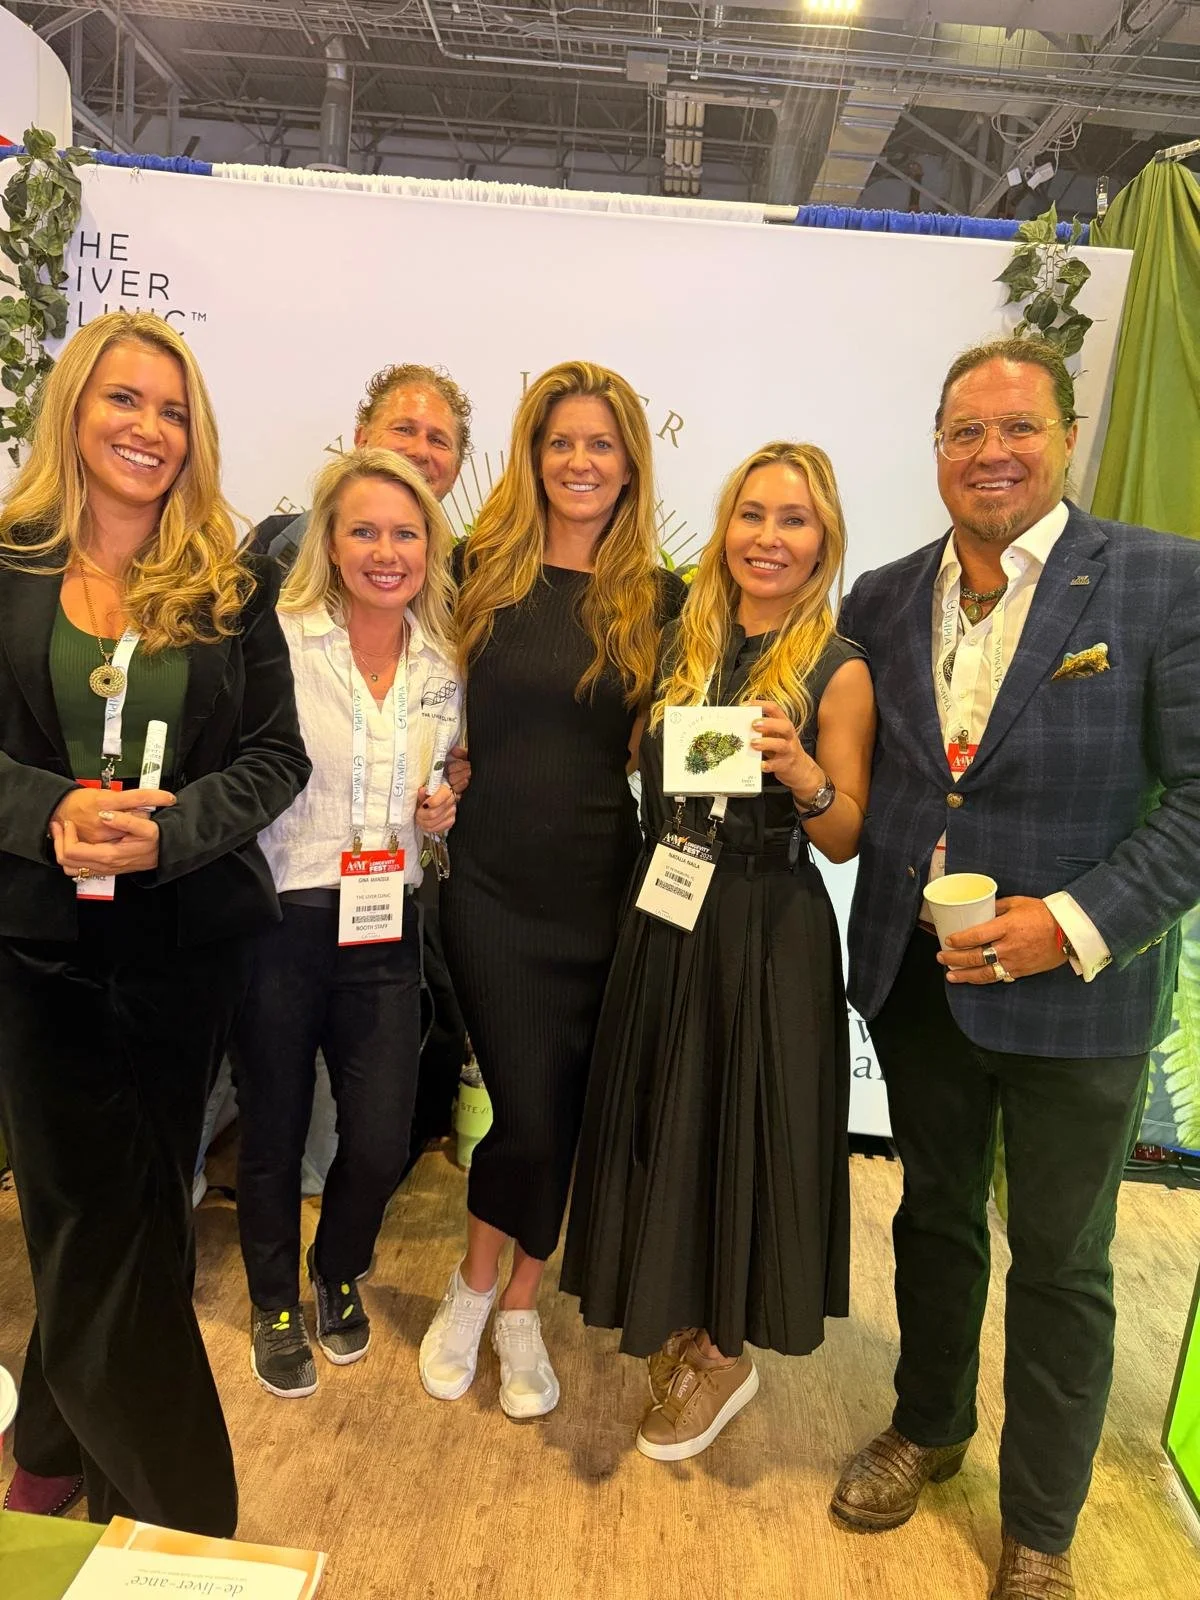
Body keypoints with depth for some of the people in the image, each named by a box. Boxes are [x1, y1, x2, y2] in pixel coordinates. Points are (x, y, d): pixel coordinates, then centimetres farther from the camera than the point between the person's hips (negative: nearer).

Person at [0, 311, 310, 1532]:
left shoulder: (231, 584, 3)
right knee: (99, 1220, 5)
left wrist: (166, 831, -17)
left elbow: (277, 754, -2)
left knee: (116, 1218, 13)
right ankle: (174, 1503, 27)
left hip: (191, 941, 1)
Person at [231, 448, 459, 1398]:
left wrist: (439, 811, -2)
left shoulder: (444, 664, 4)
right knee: (274, 1136, 13)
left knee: (382, 1144, 6)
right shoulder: (278, 641, -10)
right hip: (278, 920, -3)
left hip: (386, 929, 3)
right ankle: (275, 1305, 41)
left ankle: (339, 1273, 40)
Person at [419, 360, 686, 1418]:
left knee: (565, 1109, 12)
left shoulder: (660, 598, 3)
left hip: (607, 891, 2)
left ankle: (517, 1306, 35)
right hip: (495, 887, -1)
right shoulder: (485, 571, 1)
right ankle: (477, 1291, 31)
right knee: (531, 1113, -1)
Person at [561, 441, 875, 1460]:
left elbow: (847, 840, -7)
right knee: (661, 1125, 15)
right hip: (664, 920, 5)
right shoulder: (683, 645, 6)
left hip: (770, 935, -5)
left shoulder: (838, 672, -8)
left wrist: (798, 772, -24)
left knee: (741, 1132, 8)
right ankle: (678, 1334, 39)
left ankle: (719, 1354, 33)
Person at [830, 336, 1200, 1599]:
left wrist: (1079, 922, -21)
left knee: (1060, 1268, 13)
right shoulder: (882, 598, 3)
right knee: (935, 1216, 23)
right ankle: (927, 1426, 49)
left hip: (1076, 991, -3)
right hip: (915, 975, 4)